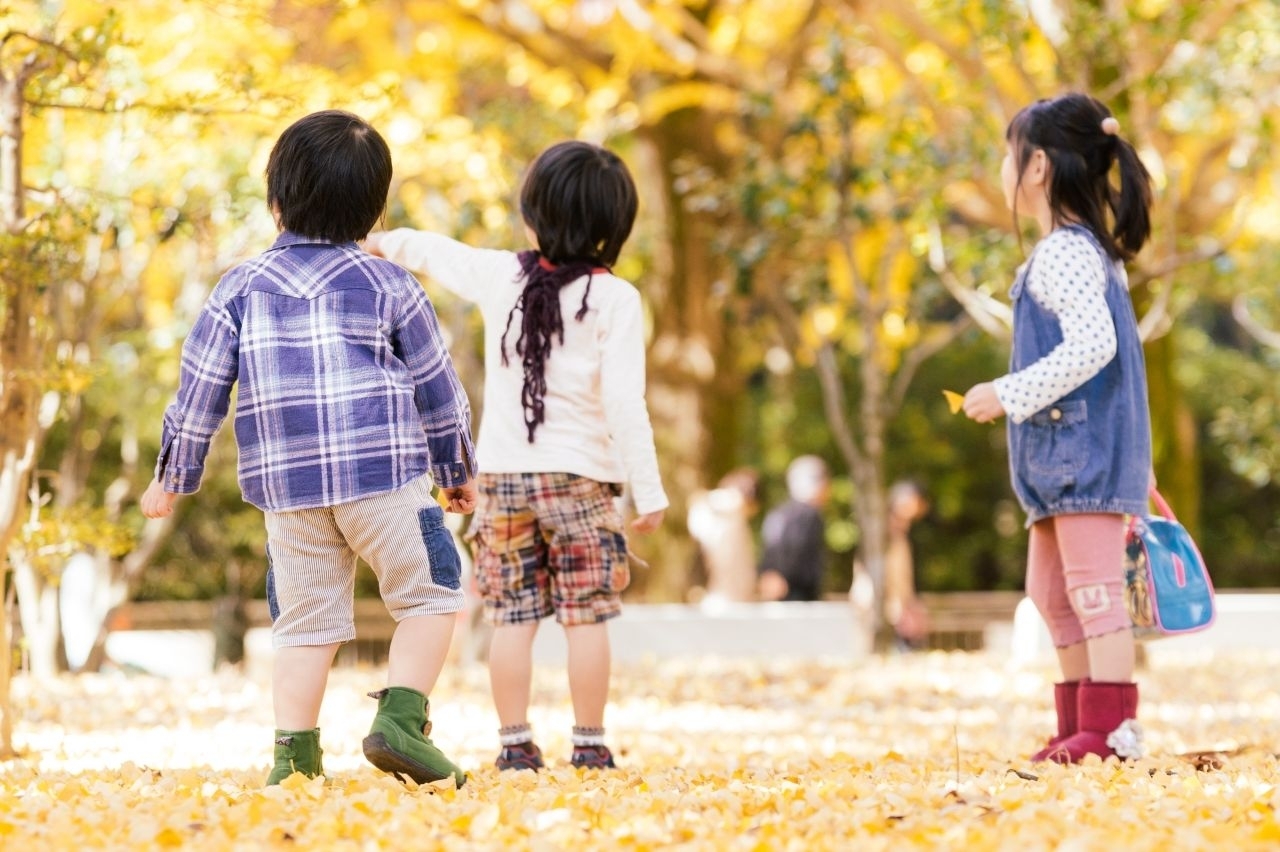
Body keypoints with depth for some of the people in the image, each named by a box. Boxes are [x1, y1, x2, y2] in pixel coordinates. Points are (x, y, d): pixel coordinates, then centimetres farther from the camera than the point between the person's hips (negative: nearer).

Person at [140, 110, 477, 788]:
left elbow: (200, 387, 8)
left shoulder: (241, 289, 7)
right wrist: (456, 467, 22)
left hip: (285, 486, 3)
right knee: (428, 595, 7)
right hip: (383, 476, -3)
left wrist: (172, 476, 18)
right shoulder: (388, 286, 3)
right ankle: (400, 720, -8)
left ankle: (294, 751, 4)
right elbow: (436, 385, 9)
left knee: (304, 620, 10)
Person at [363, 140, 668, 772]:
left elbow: (438, 253, 23)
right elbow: (624, 403, -14)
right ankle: (590, 744, 2)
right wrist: (649, 491, -12)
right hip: (579, 479, -3)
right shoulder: (614, 299, -9)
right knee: (586, 616, 2)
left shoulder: (501, 276, 2)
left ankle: (515, 743, 7)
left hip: (503, 476, 3)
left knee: (512, 616, 6)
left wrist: (389, 242, 43)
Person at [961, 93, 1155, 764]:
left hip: (1083, 448, -11)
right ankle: (1079, 729, 19)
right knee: (1052, 592, 15)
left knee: (1093, 584, -11)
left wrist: (1008, 394, -21)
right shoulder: (1087, 249, 17)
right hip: (1066, 453, 11)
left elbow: (1091, 345, -26)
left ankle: (1110, 728, -11)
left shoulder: (1062, 253, -14)